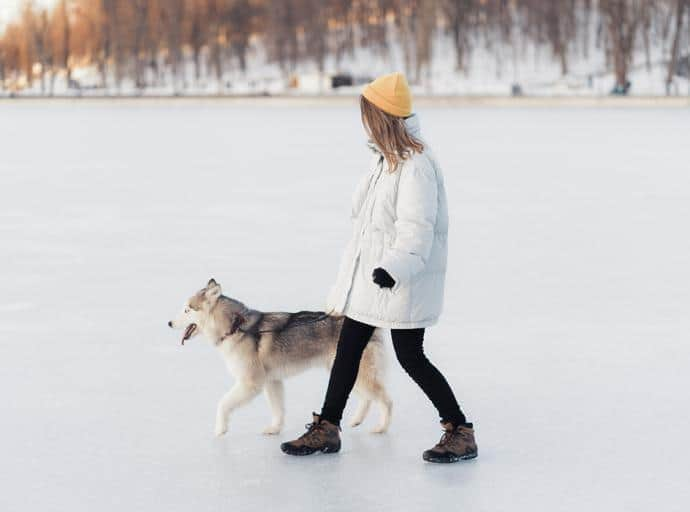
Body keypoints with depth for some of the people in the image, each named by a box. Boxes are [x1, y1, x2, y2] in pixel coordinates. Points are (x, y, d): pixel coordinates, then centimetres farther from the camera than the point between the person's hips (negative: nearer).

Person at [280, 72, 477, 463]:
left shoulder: (417, 165, -20)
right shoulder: (387, 158, 11)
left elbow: (417, 227, -27)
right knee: (348, 346, 12)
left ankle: (461, 432, 9)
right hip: (370, 272, 10)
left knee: (411, 357, -4)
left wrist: (396, 267, -39)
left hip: (403, 282, -10)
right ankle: (327, 429, 22)